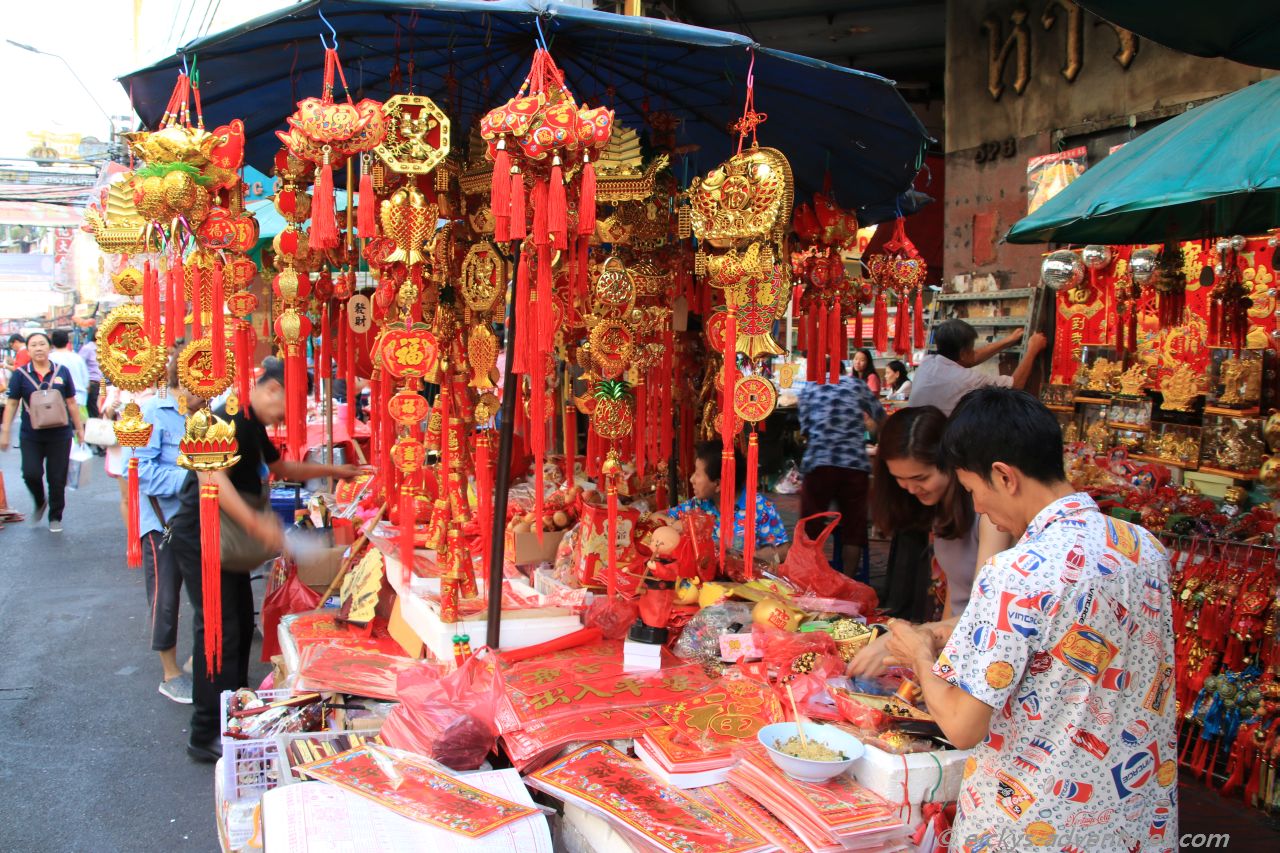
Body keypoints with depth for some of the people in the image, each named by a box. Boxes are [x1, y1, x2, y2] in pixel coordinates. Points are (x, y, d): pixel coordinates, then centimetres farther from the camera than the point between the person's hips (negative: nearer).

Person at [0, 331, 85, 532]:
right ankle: (40, 502, 22)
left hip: (59, 435, 0)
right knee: (31, 473, -11)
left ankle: (55, 517, 21)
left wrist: (79, 428, 10)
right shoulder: (21, 374, 0)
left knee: (57, 478, 4)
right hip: (31, 436, 0)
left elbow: (71, 403, 9)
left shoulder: (62, 372, 3)